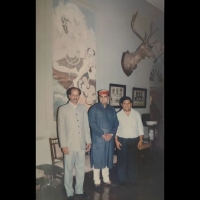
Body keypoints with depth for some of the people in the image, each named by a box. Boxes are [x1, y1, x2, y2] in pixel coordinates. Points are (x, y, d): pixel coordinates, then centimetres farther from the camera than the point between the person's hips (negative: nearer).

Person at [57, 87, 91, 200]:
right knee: (69, 170, 9)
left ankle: (79, 190, 31)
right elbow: (61, 128, -7)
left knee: (81, 169, 14)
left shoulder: (83, 108, 6)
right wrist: (63, 145, -11)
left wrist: (88, 140, 8)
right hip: (69, 145, -3)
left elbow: (86, 125, 9)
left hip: (81, 144, 4)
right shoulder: (63, 109, -5)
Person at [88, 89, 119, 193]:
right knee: (97, 160, 4)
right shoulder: (93, 108, -6)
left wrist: (111, 134, -9)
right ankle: (97, 182, 16)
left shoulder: (112, 109, 10)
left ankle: (106, 179, 31)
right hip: (98, 139, -5)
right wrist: (102, 135, -17)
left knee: (107, 159, 16)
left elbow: (116, 123, 7)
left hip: (109, 138, 5)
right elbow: (92, 123, -13)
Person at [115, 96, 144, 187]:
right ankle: (123, 179, 21)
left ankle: (133, 179, 27)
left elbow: (140, 127, 5)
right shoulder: (118, 114, -2)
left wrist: (140, 140, 1)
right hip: (122, 140, -1)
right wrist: (116, 140, -7)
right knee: (122, 160, 6)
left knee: (133, 160, 11)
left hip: (134, 140, 2)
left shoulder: (136, 114, 2)